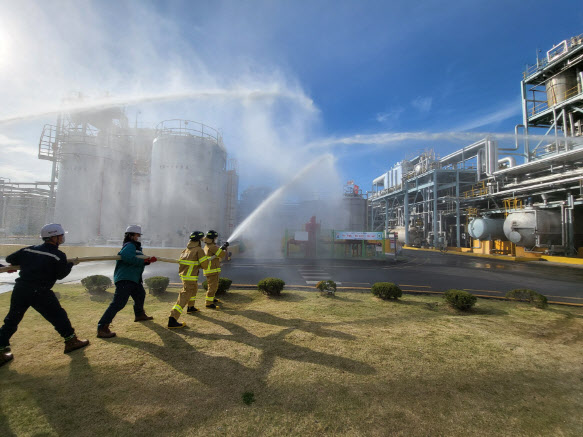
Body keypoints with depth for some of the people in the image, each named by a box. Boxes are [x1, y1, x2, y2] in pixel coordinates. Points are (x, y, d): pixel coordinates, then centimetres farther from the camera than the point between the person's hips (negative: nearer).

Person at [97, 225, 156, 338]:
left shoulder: (136, 246, 19)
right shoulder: (129, 245, -13)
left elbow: (139, 260, 15)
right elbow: (127, 257, -32)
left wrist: (149, 260, -3)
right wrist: (143, 260, -23)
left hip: (133, 279, 11)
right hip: (125, 279, -11)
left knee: (140, 295, 28)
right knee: (118, 303, -15)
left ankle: (139, 314, 48)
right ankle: (102, 328, -10)